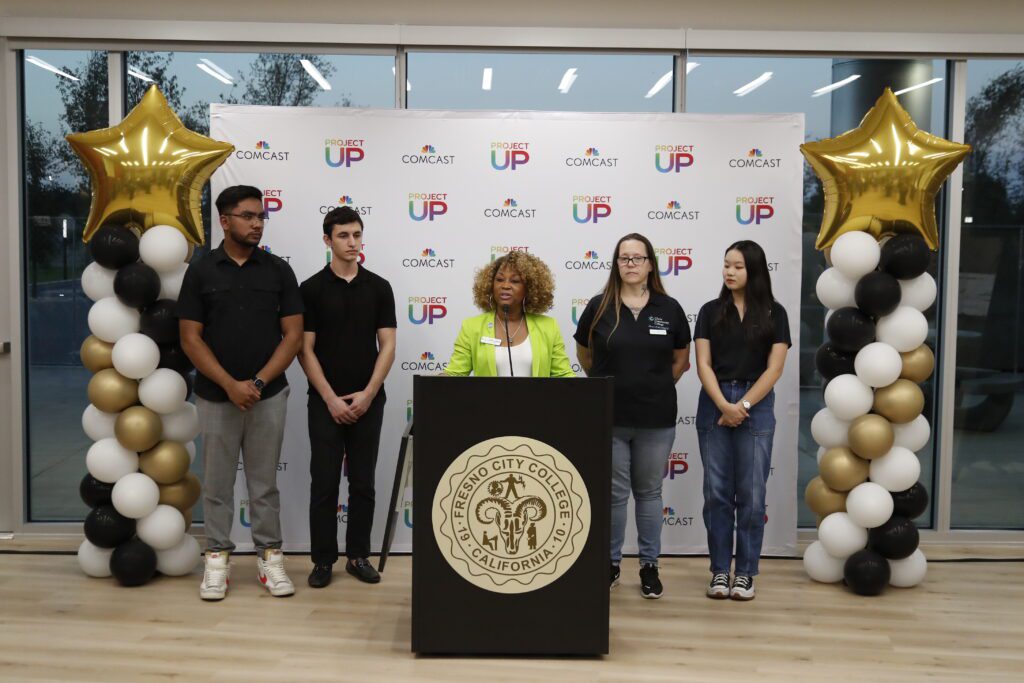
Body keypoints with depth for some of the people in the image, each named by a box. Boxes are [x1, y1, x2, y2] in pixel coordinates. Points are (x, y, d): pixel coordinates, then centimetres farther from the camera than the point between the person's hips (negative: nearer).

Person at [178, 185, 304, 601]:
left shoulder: (278, 270, 1)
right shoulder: (200, 271, -2)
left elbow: (293, 335, -2)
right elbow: (190, 339, -5)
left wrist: (259, 382, -12)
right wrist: (230, 385, -14)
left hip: (269, 396, 1)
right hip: (215, 397, -1)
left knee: (264, 483, 9)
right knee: (217, 484, 8)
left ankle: (270, 557, 18)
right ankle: (217, 557, 20)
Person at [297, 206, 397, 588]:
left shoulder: (379, 288, 3)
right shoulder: (312, 289, -2)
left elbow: (387, 346, 0)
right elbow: (305, 350, -5)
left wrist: (367, 394, -10)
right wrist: (331, 398, -13)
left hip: (368, 402, 2)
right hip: (325, 403, -2)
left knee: (363, 483, 7)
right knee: (324, 483, 2)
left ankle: (358, 556, 18)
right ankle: (323, 559, 13)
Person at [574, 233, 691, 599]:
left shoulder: (669, 308, -1)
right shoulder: (599, 307, -3)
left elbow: (681, 359, 12)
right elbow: (584, 355, 12)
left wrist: (656, 387, 10)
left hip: (656, 419, 1)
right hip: (609, 417, 0)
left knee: (649, 492, 12)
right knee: (613, 493, 8)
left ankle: (649, 565, 22)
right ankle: (610, 562, 22)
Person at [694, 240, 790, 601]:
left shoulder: (773, 313, 2)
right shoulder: (711, 311, 5)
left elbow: (774, 368, -3)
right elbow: (703, 364, -1)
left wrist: (743, 405, -11)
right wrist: (724, 405, -13)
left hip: (756, 406, -1)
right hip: (714, 405, 1)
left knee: (751, 493, 2)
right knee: (717, 491, 4)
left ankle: (746, 572, 12)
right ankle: (719, 570, 14)